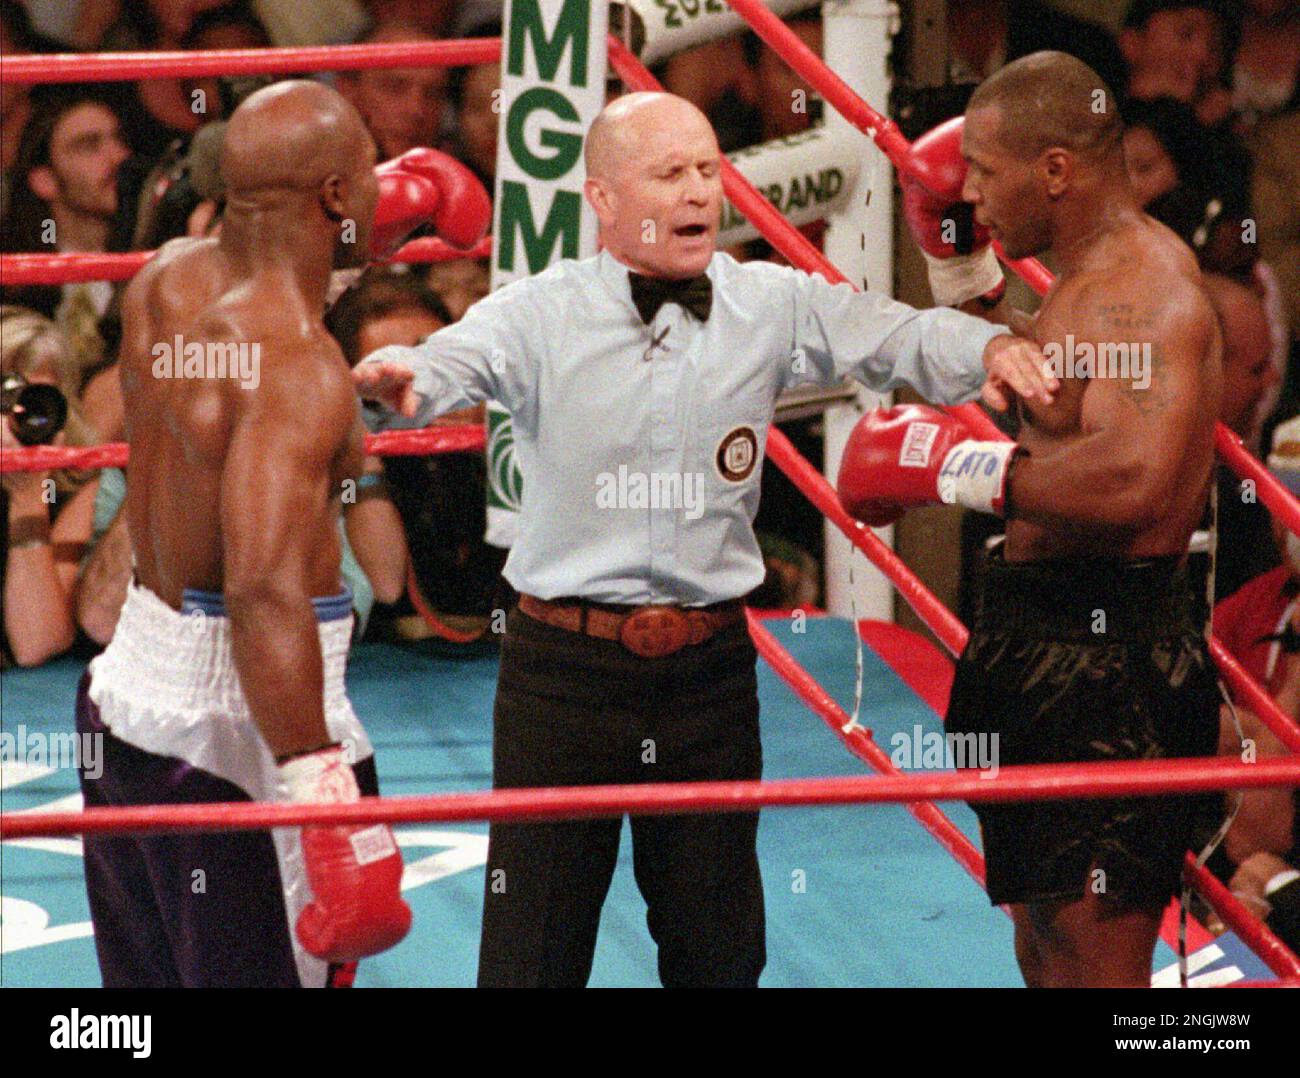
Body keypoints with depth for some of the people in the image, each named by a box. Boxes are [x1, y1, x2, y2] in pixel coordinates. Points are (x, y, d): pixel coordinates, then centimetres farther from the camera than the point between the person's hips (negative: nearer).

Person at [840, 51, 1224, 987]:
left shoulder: (1144, 288, -18)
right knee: (1046, 954, 19)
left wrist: (948, 463, -24)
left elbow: (1133, 480, -34)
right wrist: (965, 261, 27)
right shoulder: (1086, 282, 17)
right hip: (1047, 647, 11)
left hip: (1106, 664, -11)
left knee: (1096, 967, -13)